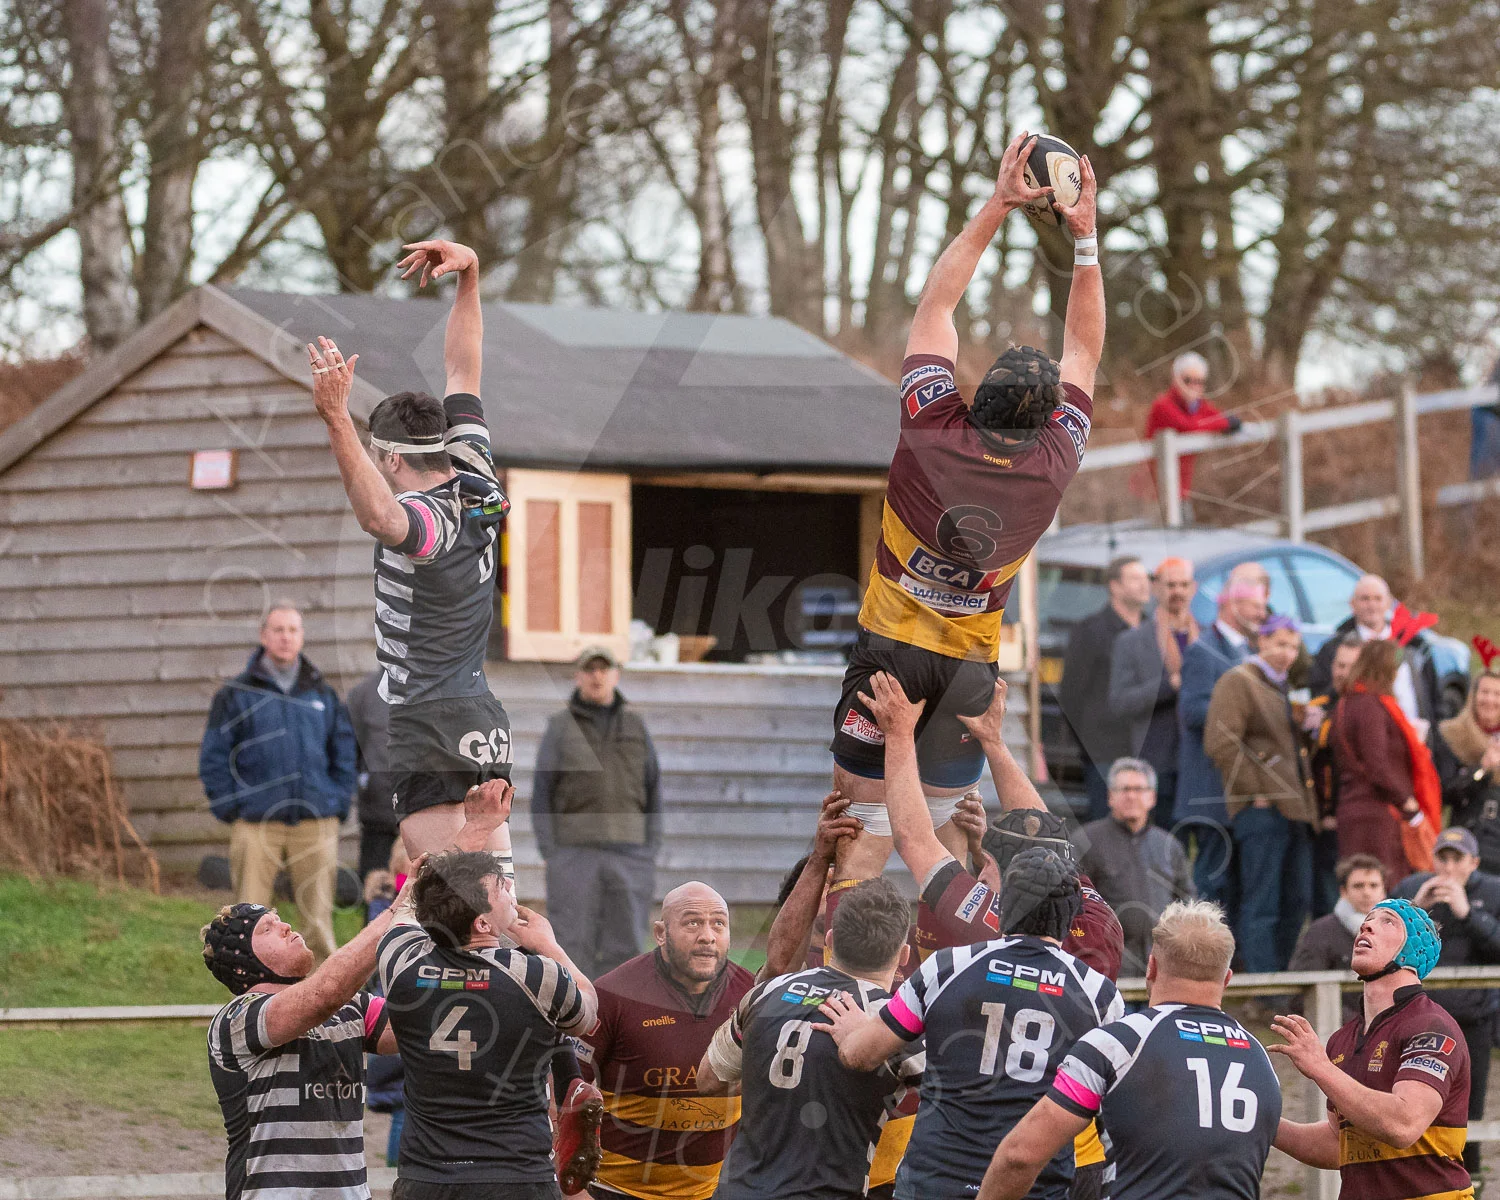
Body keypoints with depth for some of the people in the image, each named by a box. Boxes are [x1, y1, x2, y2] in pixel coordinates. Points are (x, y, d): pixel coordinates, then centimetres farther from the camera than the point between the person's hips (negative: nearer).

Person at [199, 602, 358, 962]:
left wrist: (339, 806, 6)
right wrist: (231, 809, -4)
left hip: (316, 823, 2)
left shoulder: (324, 694, 14)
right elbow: (213, 758, 4)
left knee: (318, 917, 1)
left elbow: (345, 753, 17)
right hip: (256, 825, -2)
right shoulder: (236, 695, 6)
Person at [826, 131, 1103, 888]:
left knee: (867, 826, -2)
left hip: (890, 647, -2)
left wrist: (996, 207, -2)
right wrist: (1084, 235, 5)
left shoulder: (933, 433, -16)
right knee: (945, 827, 9)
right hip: (970, 661, 2)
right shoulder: (1054, 464, -10)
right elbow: (1085, 347, 4)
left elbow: (935, 307, -5)